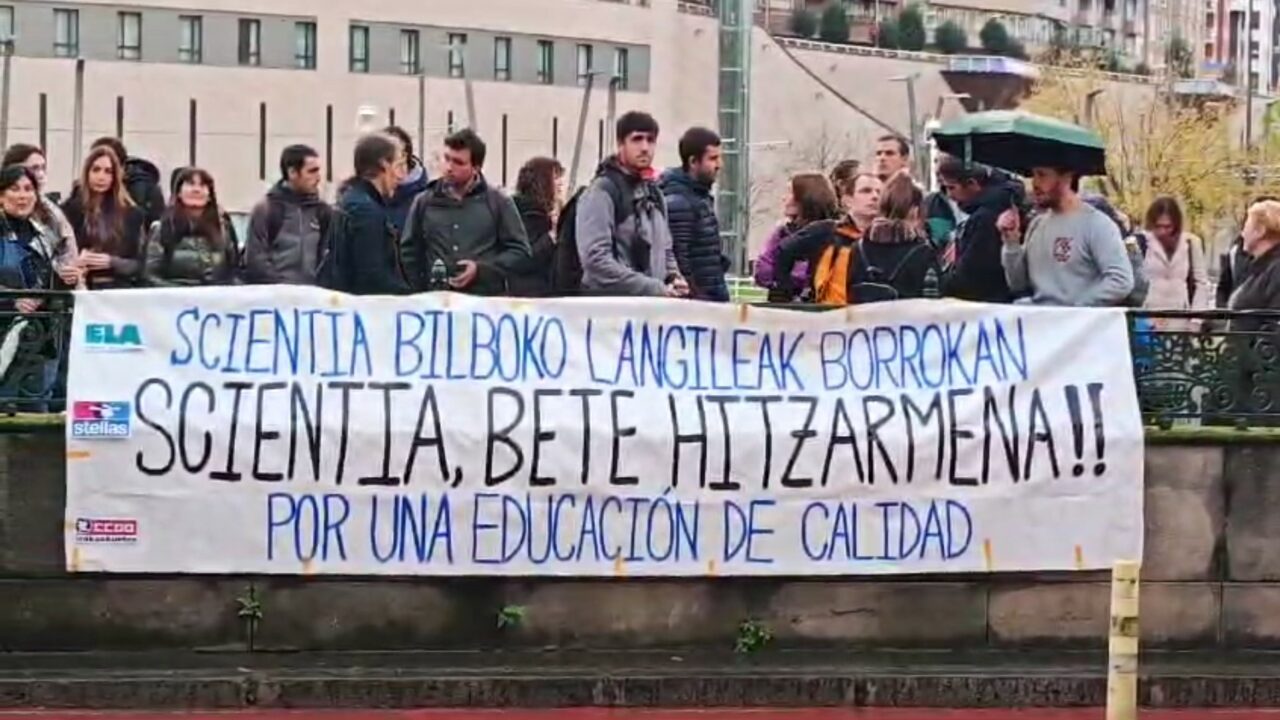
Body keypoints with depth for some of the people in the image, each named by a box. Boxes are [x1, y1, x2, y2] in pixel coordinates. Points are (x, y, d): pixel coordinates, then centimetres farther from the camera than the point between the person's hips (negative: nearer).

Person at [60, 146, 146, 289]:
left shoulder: (130, 213, 9)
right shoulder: (70, 210, 5)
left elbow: (137, 265, 7)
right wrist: (75, 262, -14)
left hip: (120, 289, 1)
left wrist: (112, 262, -10)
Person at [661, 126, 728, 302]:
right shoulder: (677, 202, -17)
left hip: (714, 300, 10)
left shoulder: (703, 196, 14)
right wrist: (695, 300, -19)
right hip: (694, 302, -10)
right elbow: (679, 263, -21)